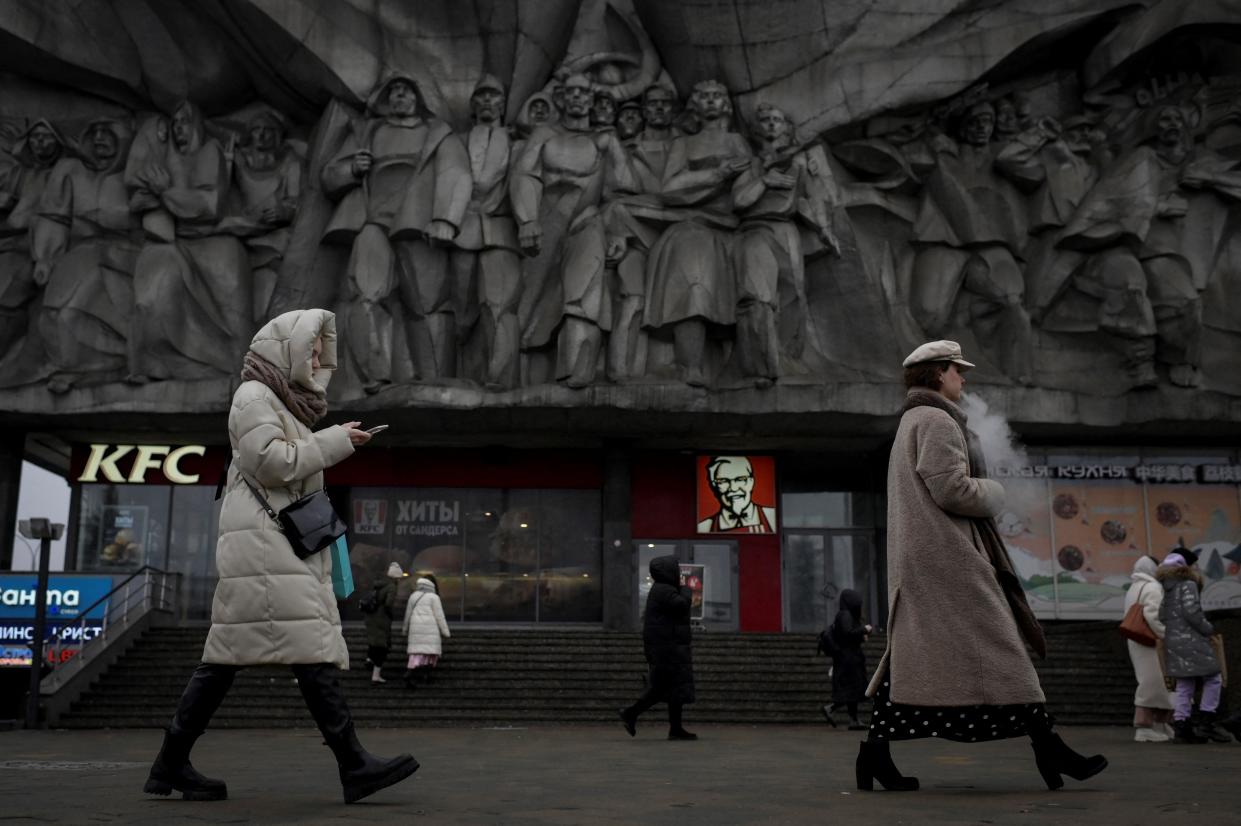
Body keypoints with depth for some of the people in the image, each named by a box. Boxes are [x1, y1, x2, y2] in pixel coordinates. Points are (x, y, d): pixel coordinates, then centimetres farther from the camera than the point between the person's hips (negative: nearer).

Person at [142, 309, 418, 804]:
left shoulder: (283, 405, 26)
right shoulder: (254, 396, -1)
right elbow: (270, 461, -14)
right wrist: (335, 442, -9)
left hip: (286, 545, 10)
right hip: (263, 541, -10)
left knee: (228, 655, 6)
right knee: (311, 650, -15)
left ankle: (171, 764, 9)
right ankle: (354, 766, -19)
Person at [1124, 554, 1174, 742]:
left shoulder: (1133, 589, 21)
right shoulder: (1152, 587, -9)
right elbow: (1152, 614, -23)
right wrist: (1166, 636, -19)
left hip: (1137, 642, 10)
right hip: (1151, 642, -10)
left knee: (1153, 684, 13)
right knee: (1153, 684, -9)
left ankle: (1160, 726, 15)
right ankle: (1144, 728, -11)